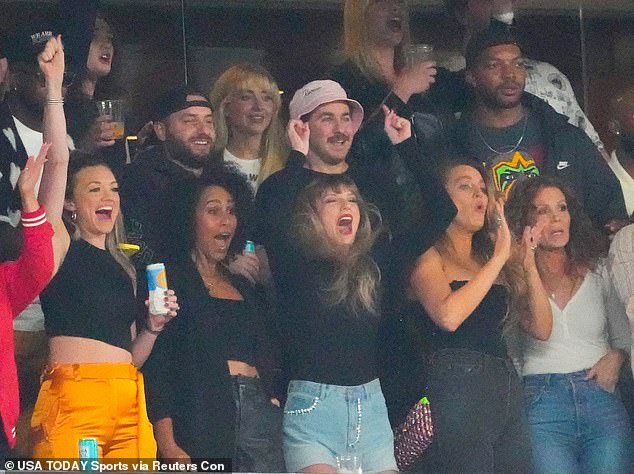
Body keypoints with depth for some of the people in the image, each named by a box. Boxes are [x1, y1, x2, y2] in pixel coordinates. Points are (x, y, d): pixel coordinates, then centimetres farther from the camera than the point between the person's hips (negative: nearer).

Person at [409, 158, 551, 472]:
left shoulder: (489, 258, 19)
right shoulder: (429, 257, 1)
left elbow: (541, 329, 14)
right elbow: (448, 316, -20)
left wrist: (529, 266, 1)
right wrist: (499, 258, -13)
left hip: (508, 387, 7)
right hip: (457, 387, -7)